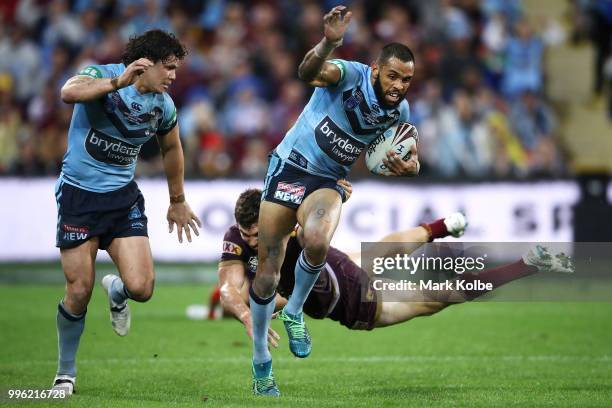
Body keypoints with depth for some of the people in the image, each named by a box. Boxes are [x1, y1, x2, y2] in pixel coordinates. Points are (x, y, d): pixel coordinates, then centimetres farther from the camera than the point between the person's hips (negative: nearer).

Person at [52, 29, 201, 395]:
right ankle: (66, 373, 17)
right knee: (80, 292, -6)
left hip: (124, 197, 4)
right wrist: (118, 82, -43)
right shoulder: (102, 75, -12)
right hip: (79, 195, -4)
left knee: (141, 288, -13)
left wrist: (178, 201, 28)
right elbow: (69, 92, -35)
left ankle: (116, 291, 26)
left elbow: (171, 148, 21)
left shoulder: (164, 106, 2)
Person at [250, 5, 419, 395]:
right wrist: (328, 43, -61)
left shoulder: (399, 111, -4)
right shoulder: (351, 75, -19)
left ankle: (294, 313, -5)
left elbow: (409, 154, 11)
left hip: (329, 181, 2)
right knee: (268, 273, -1)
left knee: (317, 243, -33)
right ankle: (261, 360, 19)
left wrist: (409, 166, -14)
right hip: (290, 167, -2)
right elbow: (308, 72, -39)